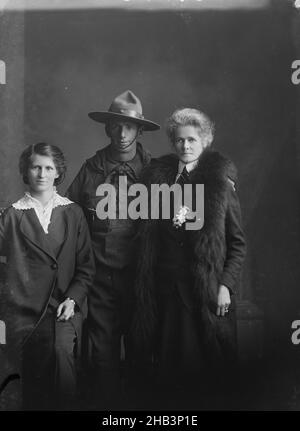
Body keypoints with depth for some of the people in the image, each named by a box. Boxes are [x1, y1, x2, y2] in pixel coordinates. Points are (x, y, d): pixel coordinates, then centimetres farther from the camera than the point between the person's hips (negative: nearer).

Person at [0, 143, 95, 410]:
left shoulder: (73, 213, 12)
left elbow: (86, 267, 10)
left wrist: (72, 299, -2)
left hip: (64, 307, 1)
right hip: (22, 308, 0)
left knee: (62, 348, -29)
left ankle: (66, 405, -11)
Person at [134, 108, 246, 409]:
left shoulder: (221, 182, 0)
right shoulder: (157, 176, 7)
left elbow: (237, 243, 1)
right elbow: (146, 238, 9)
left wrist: (226, 285, -8)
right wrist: (145, 289, 2)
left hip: (208, 289, -2)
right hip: (165, 286, 2)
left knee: (205, 362, 3)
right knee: (168, 361, 8)